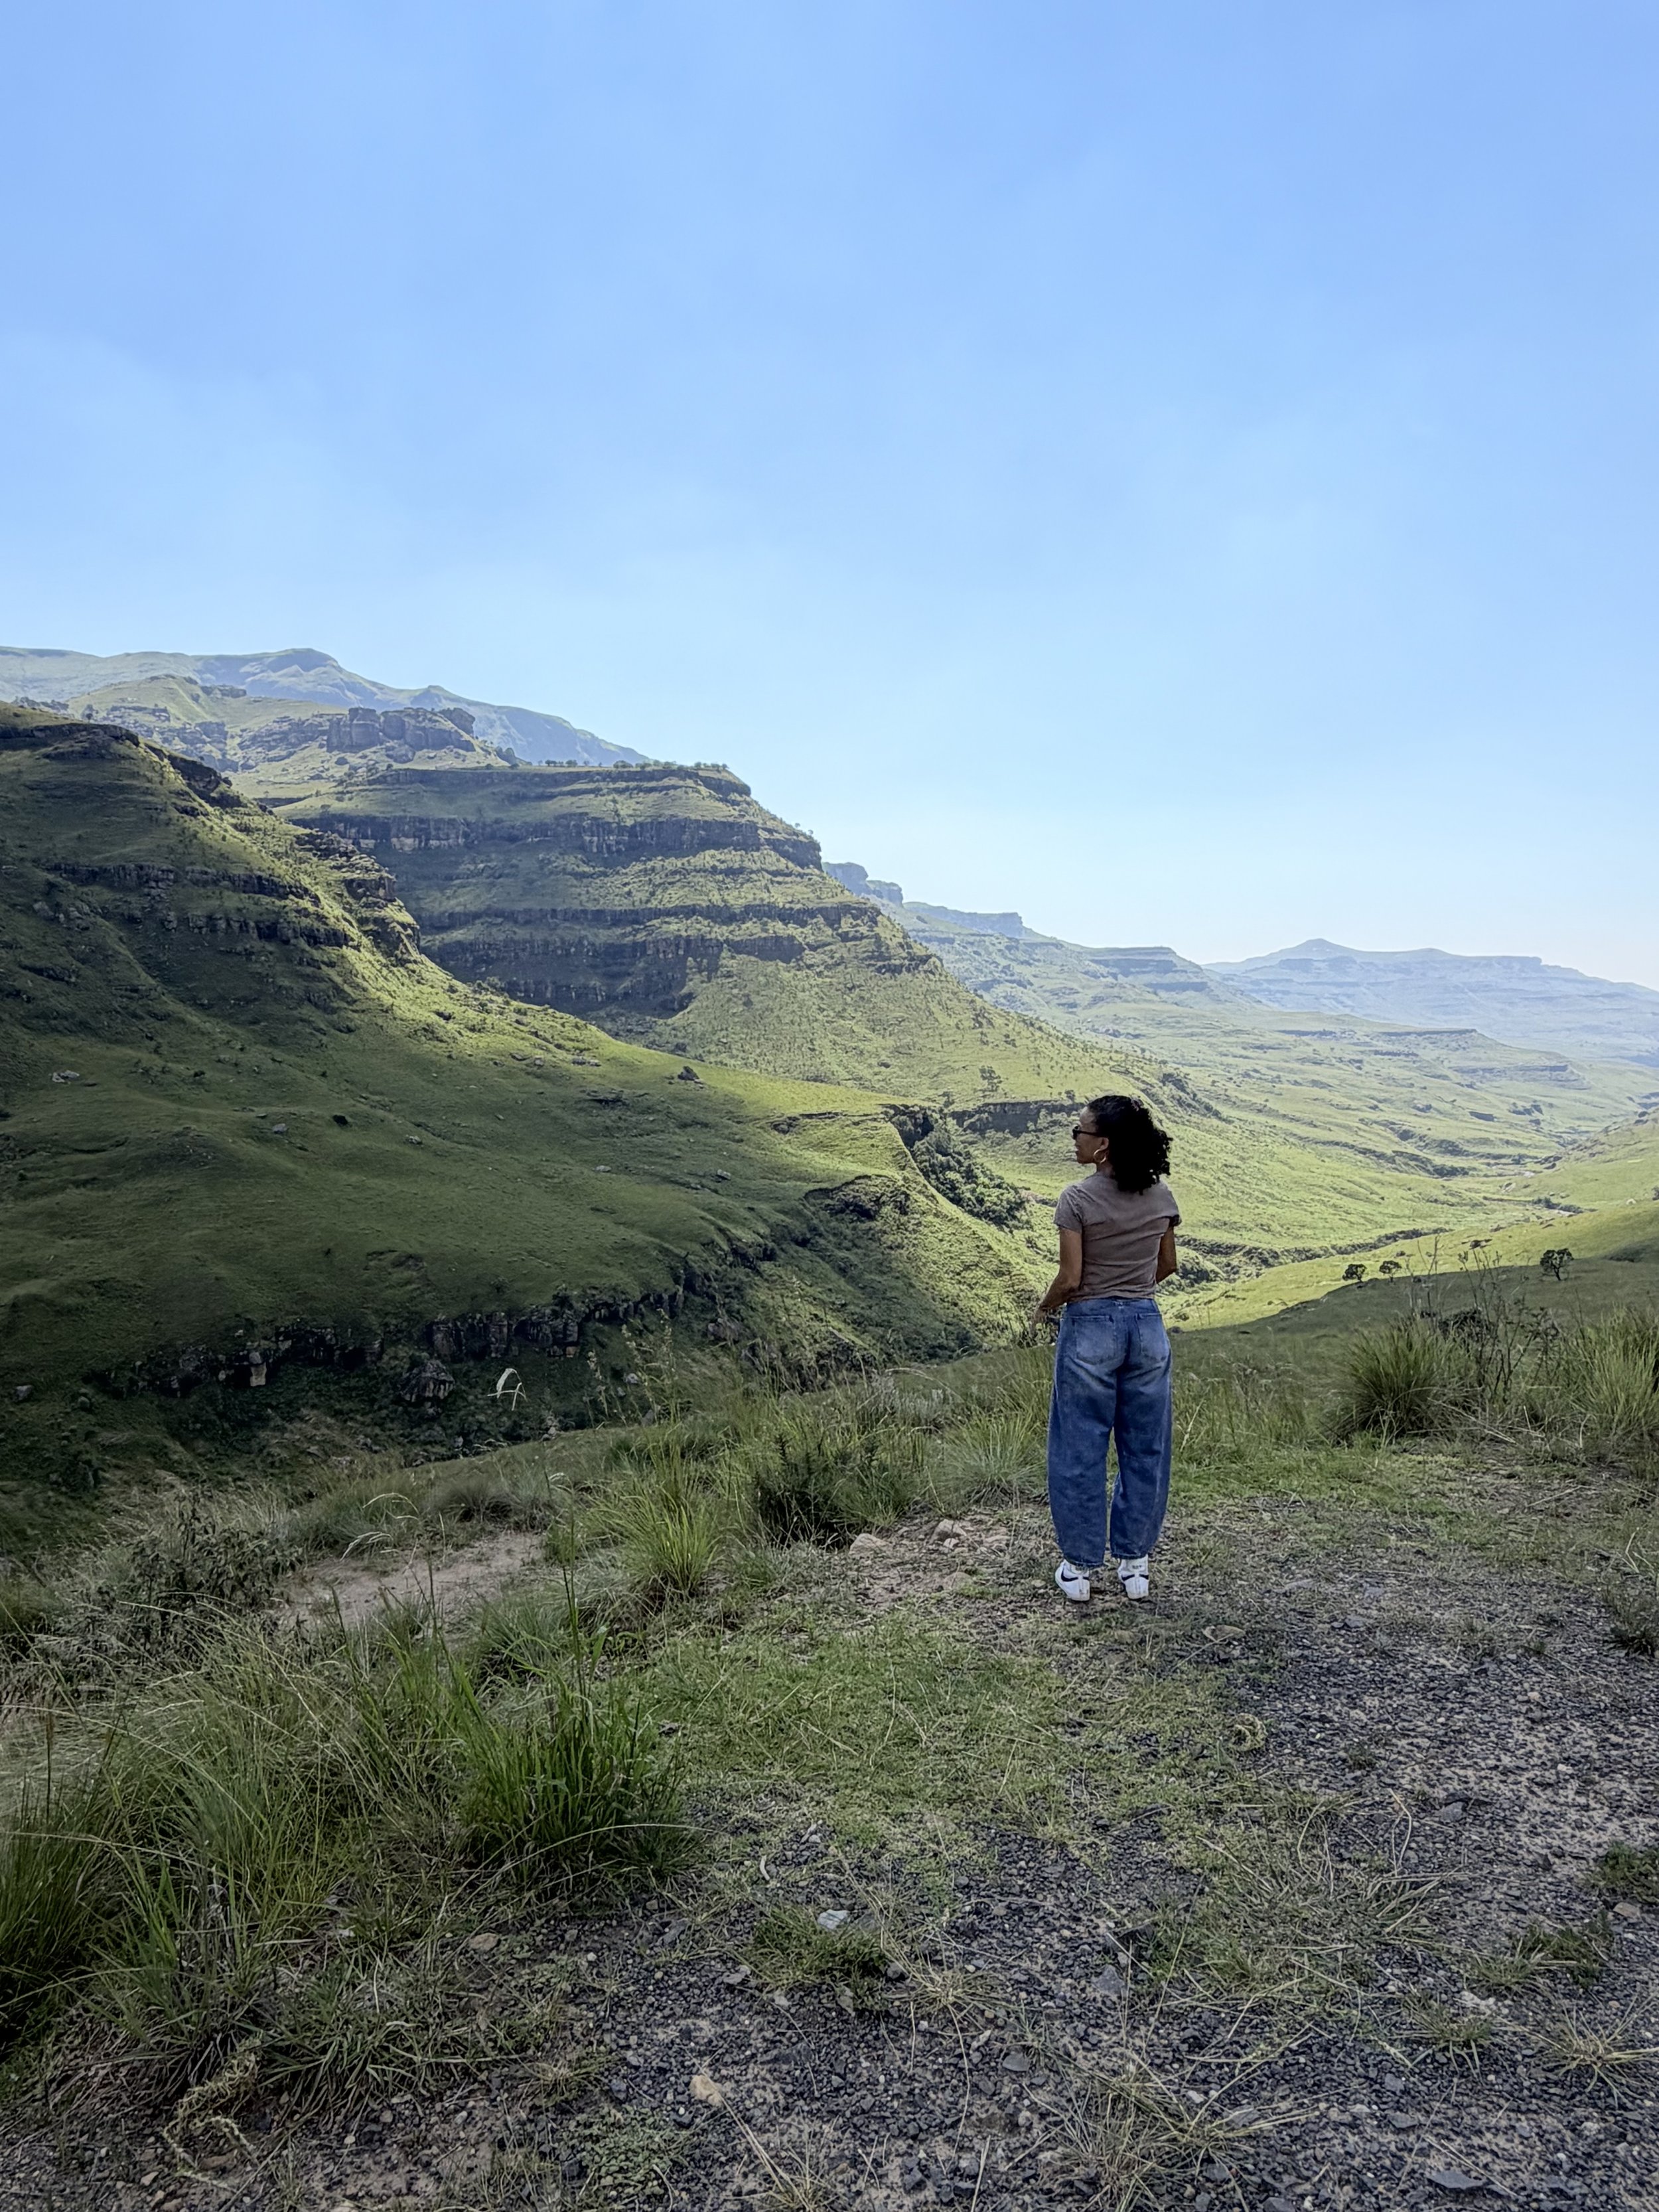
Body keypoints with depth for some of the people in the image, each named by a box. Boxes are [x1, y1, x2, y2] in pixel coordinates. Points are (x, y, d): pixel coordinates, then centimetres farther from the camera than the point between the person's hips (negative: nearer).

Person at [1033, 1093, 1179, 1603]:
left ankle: (1080, 1566, 18)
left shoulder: (1078, 1199, -16)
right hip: (1146, 1326, 5)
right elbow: (1167, 1266, 10)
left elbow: (1070, 1278, -16)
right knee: (1145, 1448, 15)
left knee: (1080, 1451, 9)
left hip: (1090, 1330, -4)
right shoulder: (1161, 1196, -1)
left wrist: (1043, 1307, 3)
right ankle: (1136, 1562, 25)